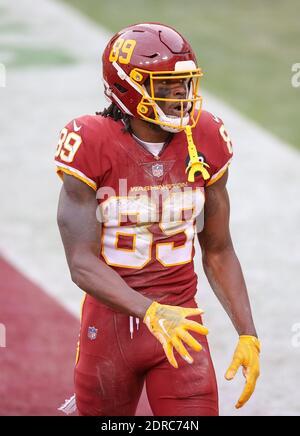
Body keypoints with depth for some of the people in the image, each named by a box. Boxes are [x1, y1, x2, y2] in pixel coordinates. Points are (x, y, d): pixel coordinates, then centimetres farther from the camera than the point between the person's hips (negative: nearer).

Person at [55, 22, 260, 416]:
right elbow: (82, 264, -18)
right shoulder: (93, 148, -13)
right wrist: (151, 312, -33)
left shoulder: (204, 141, -2)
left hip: (181, 323, 2)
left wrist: (247, 334, 0)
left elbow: (218, 251, 8)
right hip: (111, 321, -2)